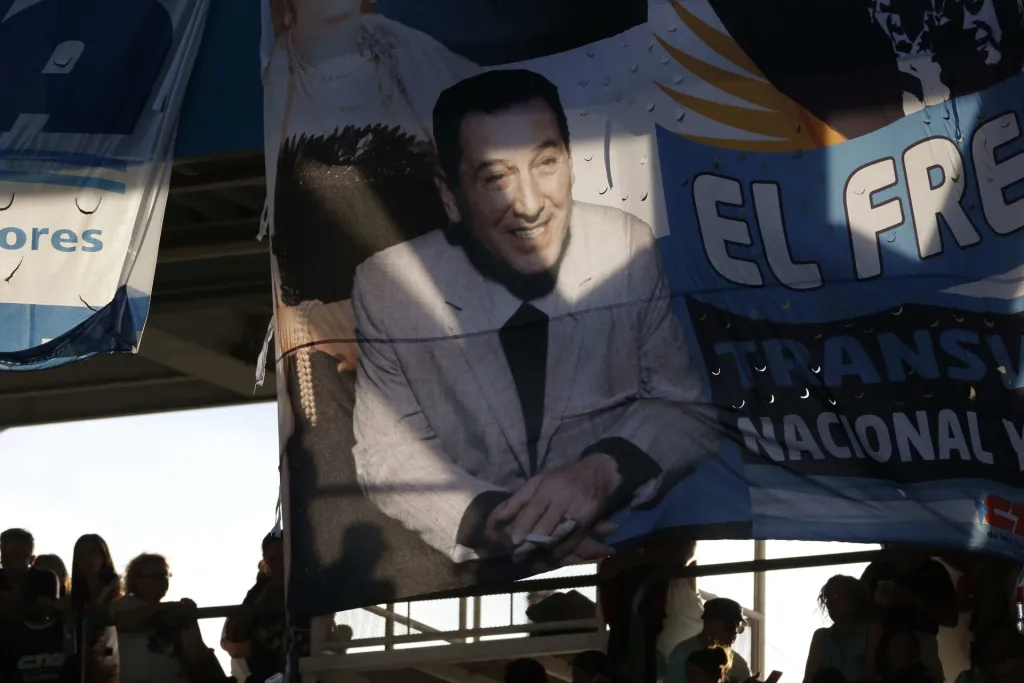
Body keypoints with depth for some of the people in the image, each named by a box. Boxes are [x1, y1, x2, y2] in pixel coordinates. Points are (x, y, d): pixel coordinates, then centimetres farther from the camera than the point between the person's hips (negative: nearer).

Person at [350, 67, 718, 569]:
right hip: (473, 577, 0)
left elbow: (686, 412, 2)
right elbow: (392, 459, -2)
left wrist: (602, 472, -19)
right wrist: (494, 523, -21)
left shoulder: (630, 249, -3)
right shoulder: (385, 288, -6)